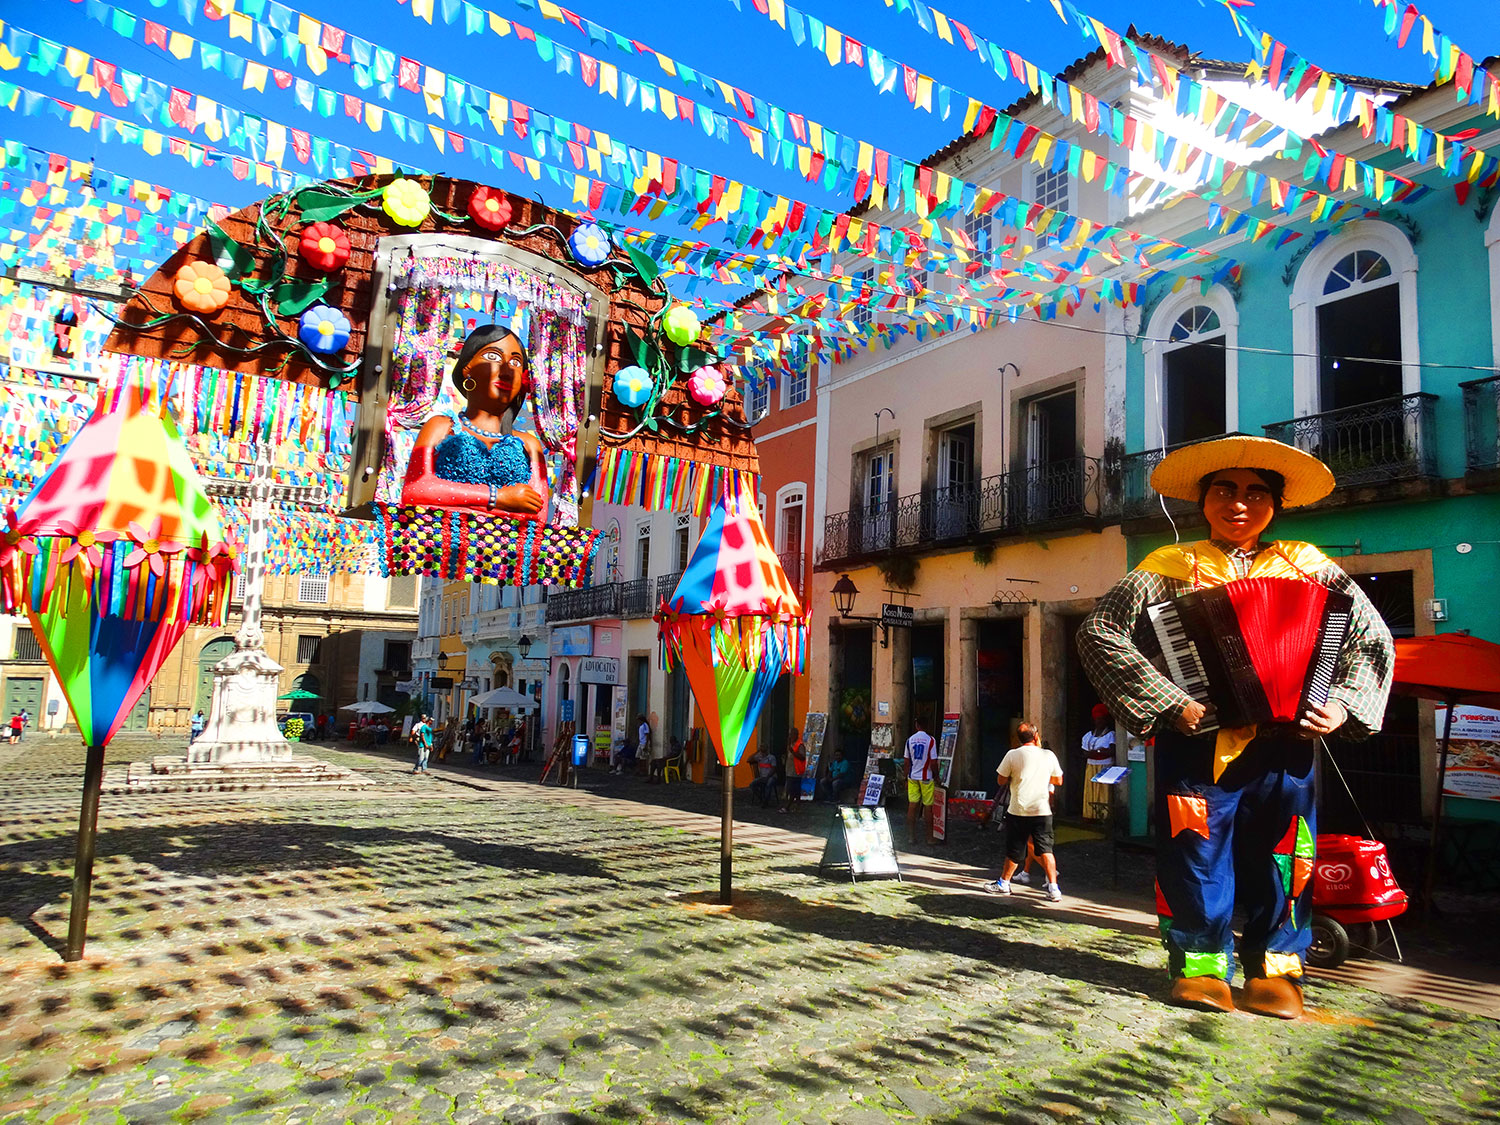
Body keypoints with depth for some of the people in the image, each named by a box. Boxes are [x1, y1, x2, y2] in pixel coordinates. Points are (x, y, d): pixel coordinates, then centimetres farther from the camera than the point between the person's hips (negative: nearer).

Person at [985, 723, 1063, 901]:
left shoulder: (1012, 755, -6)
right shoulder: (1048, 755, -1)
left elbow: (1001, 780, 1)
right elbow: (1058, 781, 12)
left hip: (1018, 811, -1)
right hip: (1042, 812, 1)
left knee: (1014, 850, 10)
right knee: (1045, 849, 7)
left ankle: (1003, 883, 25)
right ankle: (1053, 888, -1)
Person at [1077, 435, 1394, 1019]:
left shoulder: (1306, 565, 12)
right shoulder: (1171, 567, 4)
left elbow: (1372, 637, 14)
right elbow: (1099, 632, -6)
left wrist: (1341, 705, -2)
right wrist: (1169, 703, -14)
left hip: (1283, 740, 2)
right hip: (1195, 743, -2)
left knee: (1280, 858, 7)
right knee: (1196, 854, 2)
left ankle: (1275, 971, 24)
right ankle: (1202, 965, 18)